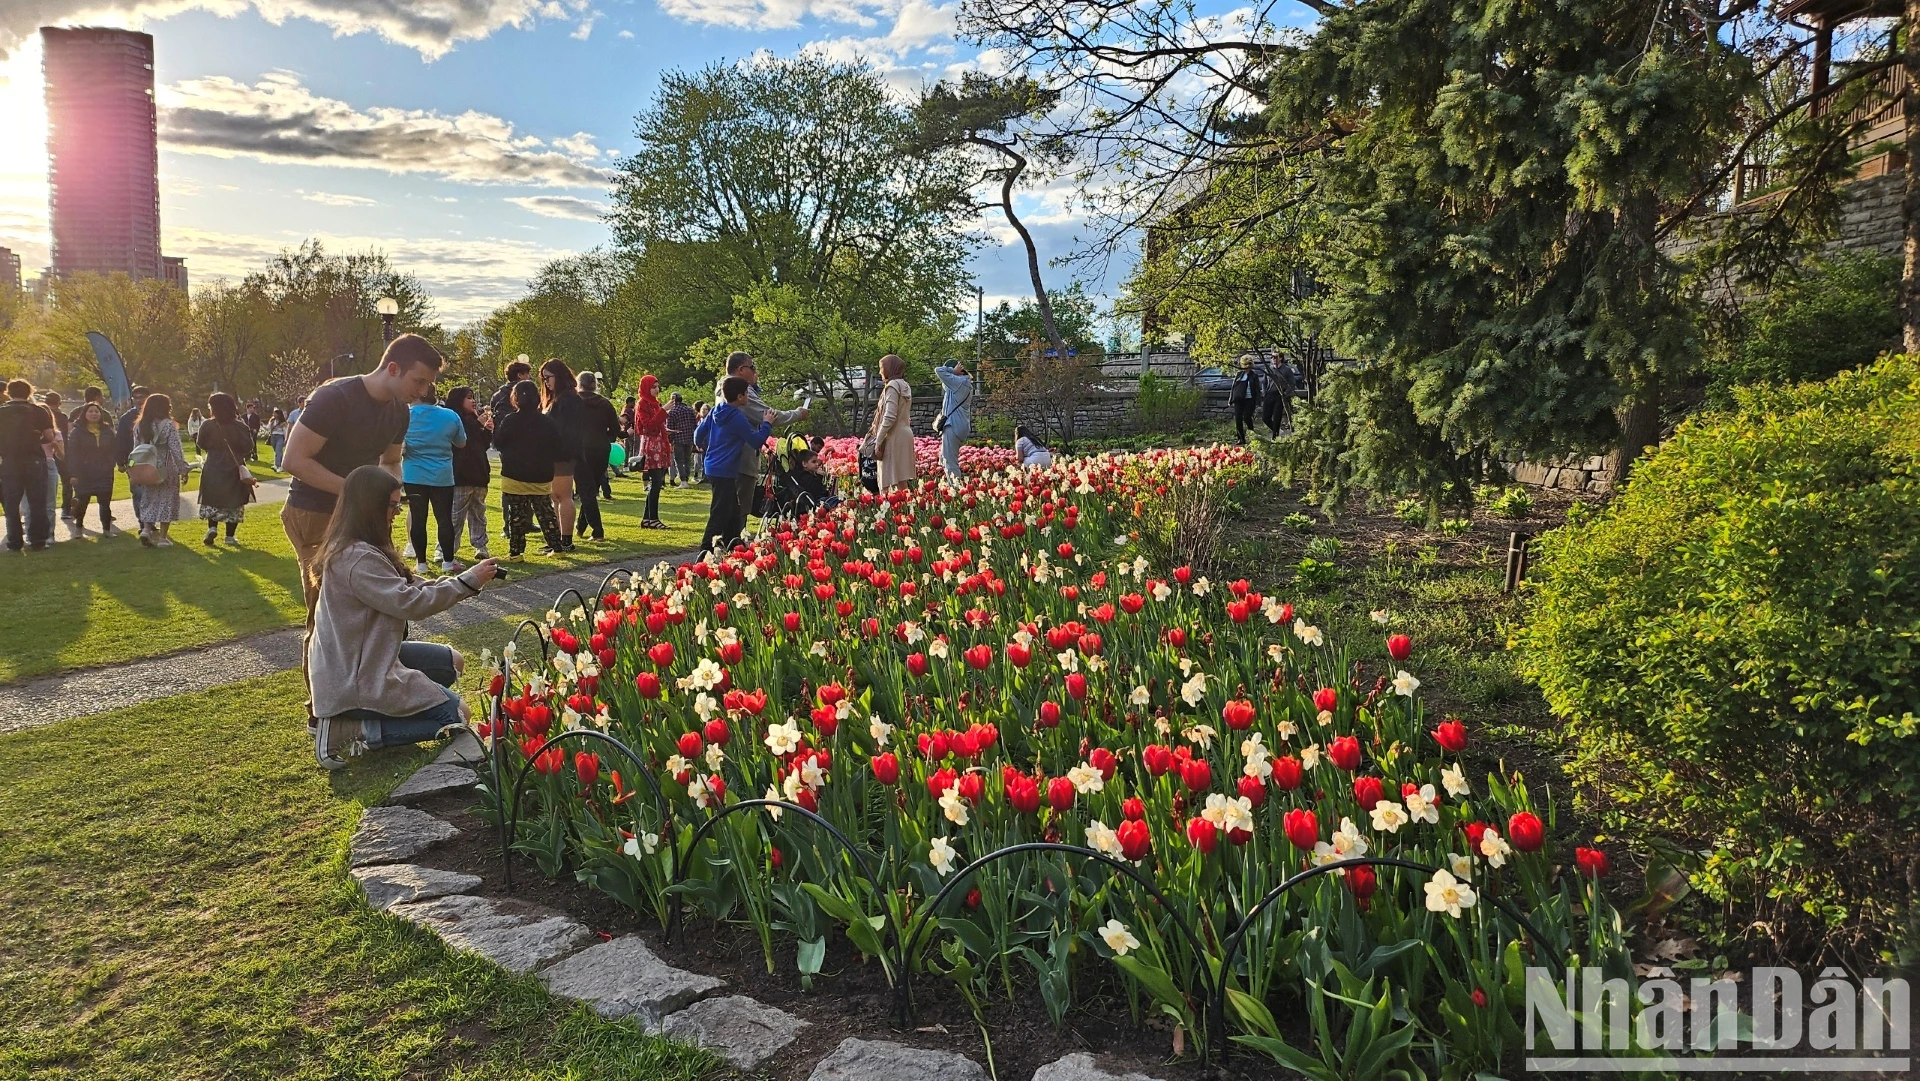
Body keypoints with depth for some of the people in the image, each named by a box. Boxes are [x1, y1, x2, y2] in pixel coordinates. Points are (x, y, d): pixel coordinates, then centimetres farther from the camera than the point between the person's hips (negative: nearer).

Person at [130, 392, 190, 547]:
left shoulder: (139, 426, 4)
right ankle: (162, 537, 3)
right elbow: (176, 450, -16)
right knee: (166, 501, 4)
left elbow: (137, 449, 7)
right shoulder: (168, 425, -13)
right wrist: (184, 470, -9)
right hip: (167, 470, -4)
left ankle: (146, 529, -4)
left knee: (149, 499, 16)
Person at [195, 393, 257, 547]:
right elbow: (248, 446, -3)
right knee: (233, 503, 8)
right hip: (234, 470, 0)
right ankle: (230, 537, 8)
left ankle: (212, 528, 0)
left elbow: (201, 444, 1)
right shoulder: (240, 427, -10)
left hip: (213, 469, 0)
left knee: (212, 501, 18)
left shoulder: (207, 425, -10)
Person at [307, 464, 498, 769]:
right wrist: (467, 582, -18)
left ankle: (354, 714, 10)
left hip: (362, 658, 10)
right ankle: (352, 728, -6)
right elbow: (410, 603, -25)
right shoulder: (358, 558, -25)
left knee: (452, 663, 18)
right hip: (356, 678, -10)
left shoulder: (353, 547, 7)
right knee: (456, 715, -3)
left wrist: (463, 581, -1)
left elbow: (405, 588, 9)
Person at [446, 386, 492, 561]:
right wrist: (480, 425, -16)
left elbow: (483, 445, 21)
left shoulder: (474, 419, 15)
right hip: (461, 476, -8)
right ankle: (450, 549, -1)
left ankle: (480, 546, 16)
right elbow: (463, 443, -19)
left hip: (478, 474, 8)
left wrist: (488, 430, 4)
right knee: (456, 515, -4)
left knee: (478, 514, 11)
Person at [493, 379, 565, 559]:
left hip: (514, 476, -3)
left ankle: (515, 551, 4)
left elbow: (498, 444, 1)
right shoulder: (547, 422, -2)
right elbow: (556, 449, 3)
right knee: (545, 512, 13)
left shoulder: (509, 421, -11)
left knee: (516, 514, 3)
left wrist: (495, 427, 16)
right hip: (541, 477, 3)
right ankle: (555, 547, 14)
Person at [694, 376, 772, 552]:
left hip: (713, 466, 10)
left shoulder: (715, 411, 6)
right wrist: (767, 424, -3)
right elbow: (756, 440, -15)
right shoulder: (737, 418, -19)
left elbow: (698, 434, 13)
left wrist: (705, 445, 32)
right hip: (726, 470, -9)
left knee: (733, 510, 20)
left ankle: (731, 543, 28)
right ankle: (707, 548, -5)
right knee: (720, 512, -5)